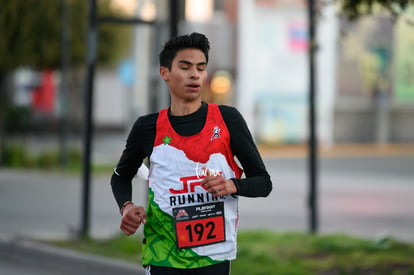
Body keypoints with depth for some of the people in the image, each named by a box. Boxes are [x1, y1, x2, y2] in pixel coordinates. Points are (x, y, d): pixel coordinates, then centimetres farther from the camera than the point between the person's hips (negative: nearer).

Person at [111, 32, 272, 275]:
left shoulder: (227, 119, 0)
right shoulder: (148, 128, 3)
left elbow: (263, 182, 3)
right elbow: (121, 177, 20)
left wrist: (232, 185, -17)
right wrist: (126, 206, -1)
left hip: (214, 254, 0)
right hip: (163, 255, 0)